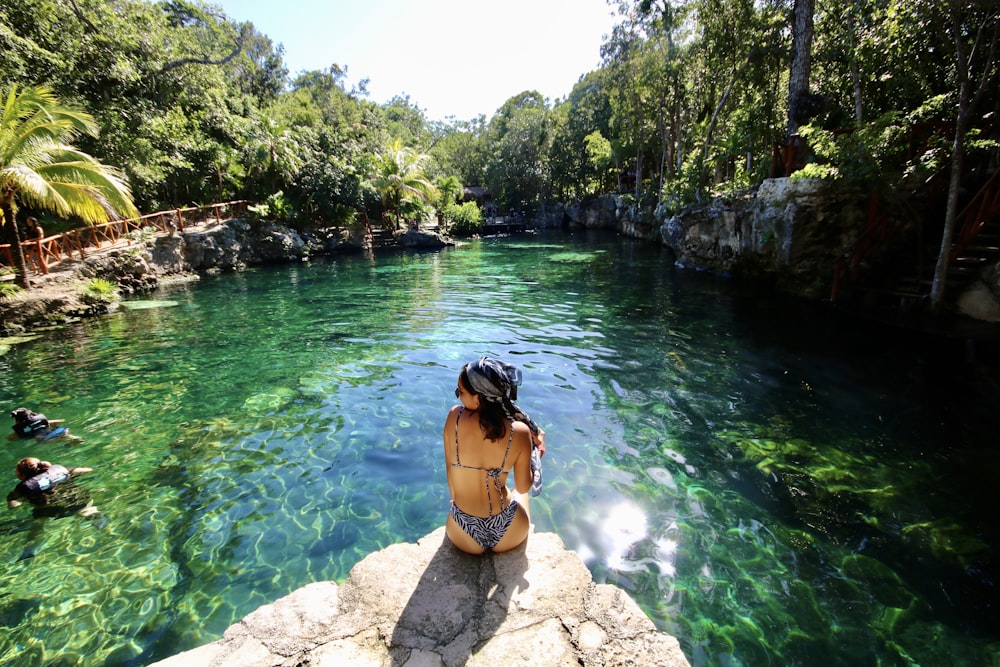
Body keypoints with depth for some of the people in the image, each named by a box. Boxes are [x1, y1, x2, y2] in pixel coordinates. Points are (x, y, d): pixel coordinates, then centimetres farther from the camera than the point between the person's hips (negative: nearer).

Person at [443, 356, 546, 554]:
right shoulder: (520, 432, -20)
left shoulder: (454, 417, -19)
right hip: (509, 535, 0)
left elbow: (451, 474, -5)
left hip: (463, 538, 1)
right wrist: (537, 452, 9)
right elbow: (523, 487, -6)